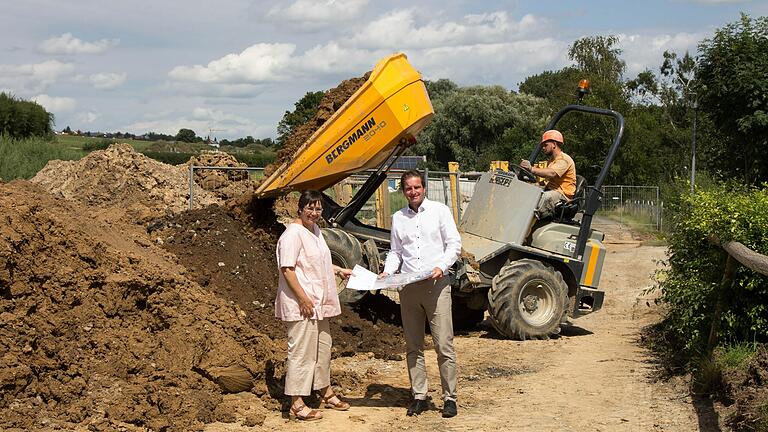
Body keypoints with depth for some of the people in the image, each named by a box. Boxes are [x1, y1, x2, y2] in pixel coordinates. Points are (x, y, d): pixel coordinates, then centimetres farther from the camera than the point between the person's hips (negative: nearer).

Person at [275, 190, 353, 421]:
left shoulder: (315, 230, 14)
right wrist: (303, 299, -23)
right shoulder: (293, 234, -17)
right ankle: (296, 404, 2)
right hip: (301, 304, -10)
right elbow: (287, 269, -22)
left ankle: (326, 393, 33)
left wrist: (339, 270, 28)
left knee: (323, 348, 19)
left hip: (319, 303, 10)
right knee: (301, 352, -6)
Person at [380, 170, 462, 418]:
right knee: (413, 346, 7)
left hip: (436, 284, -4)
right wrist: (387, 271, 0)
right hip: (408, 287, 4)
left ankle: (449, 398, 1)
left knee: (443, 345, -6)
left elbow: (454, 244, 0)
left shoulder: (439, 211, 3)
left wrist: (441, 267, -15)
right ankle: (419, 397, 15)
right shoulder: (398, 218, 14)